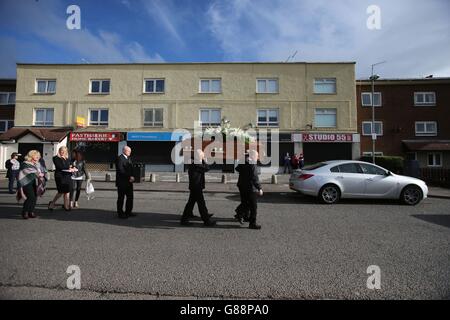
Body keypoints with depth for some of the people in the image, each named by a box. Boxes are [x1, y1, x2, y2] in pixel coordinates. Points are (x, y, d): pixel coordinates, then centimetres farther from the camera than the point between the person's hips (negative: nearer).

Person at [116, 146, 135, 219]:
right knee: (121, 198, 3)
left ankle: (128, 212, 23)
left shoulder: (128, 158, 16)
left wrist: (132, 177, -1)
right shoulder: (119, 158, -12)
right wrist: (129, 177, -20)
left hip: (129, 182, 9)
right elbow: (121, 171, -21)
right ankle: (120, 213, 14)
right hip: (122, 182, -9)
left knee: (130, 197, 12)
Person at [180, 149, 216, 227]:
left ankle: (184, 219, 25)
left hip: (194, 188, 10)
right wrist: (203, 160, -8)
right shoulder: (197, 166, -19)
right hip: (196, 188, -10)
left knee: (191, 203, 16)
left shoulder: (193, 165, 12)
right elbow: (207, 168, -18)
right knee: (201, 204, -2)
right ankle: (207, 220, 8)